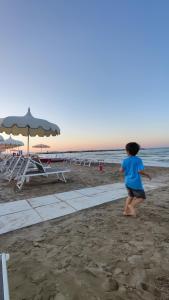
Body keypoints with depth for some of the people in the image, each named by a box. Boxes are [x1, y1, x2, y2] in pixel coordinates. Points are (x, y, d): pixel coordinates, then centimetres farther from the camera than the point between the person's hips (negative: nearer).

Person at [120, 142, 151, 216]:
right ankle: (131, 205, -8)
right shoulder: (138, 160, -13)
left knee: (130, 196, 23)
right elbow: (140, 171, -19)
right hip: (136, 183, -5)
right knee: (141, 197, 12)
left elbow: (121, 171, 0)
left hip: (128, 182, 5)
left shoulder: (125, 160, -4)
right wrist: (147, 175, -1)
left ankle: (126, 211, 23)